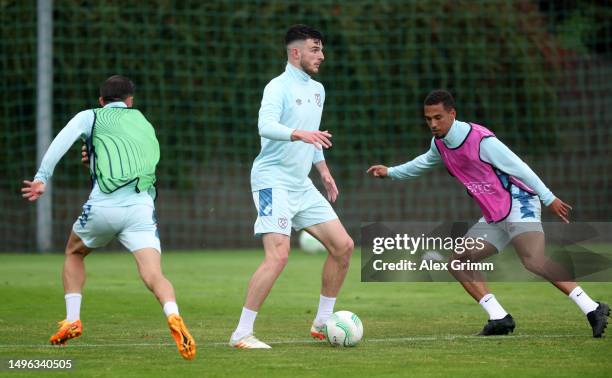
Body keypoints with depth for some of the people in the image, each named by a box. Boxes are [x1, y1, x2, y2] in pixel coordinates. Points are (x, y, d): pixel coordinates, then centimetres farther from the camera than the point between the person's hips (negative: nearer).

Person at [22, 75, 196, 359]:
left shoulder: (91, 117, 15)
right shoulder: (144, 123, 28)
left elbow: (61, 142, -2)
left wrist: (41, 178, -8)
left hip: (103, 205, -1)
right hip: (142, 206, 2)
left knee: (74, 253, 27)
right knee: (153, 275, -11)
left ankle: (72, 320, 19)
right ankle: (173, 316, -41)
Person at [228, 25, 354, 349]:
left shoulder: (317, 90, 16)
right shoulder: (279, 87, -11)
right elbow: (265, 126, -29)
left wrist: (324, 171, 23)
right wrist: (299, 134, -44)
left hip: (302, 185, 9)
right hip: (273, 181, -9)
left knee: (343, 246, 5)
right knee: (278, 255, -21)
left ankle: (322, 323, 16)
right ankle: (241, 334, -16)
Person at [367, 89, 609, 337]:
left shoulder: (481, 140, -18)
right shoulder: (439, 144, 7)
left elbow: (518, 167, -15)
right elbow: (424, 163, 32)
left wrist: (549, 199, -14)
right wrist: (390, 172, 35)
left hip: (518, 204, -9)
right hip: (494, 217, 9)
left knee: (534, 261, -30)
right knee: (458, 263, 4)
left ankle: (592, 310, -33)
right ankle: (499, 318, -3)